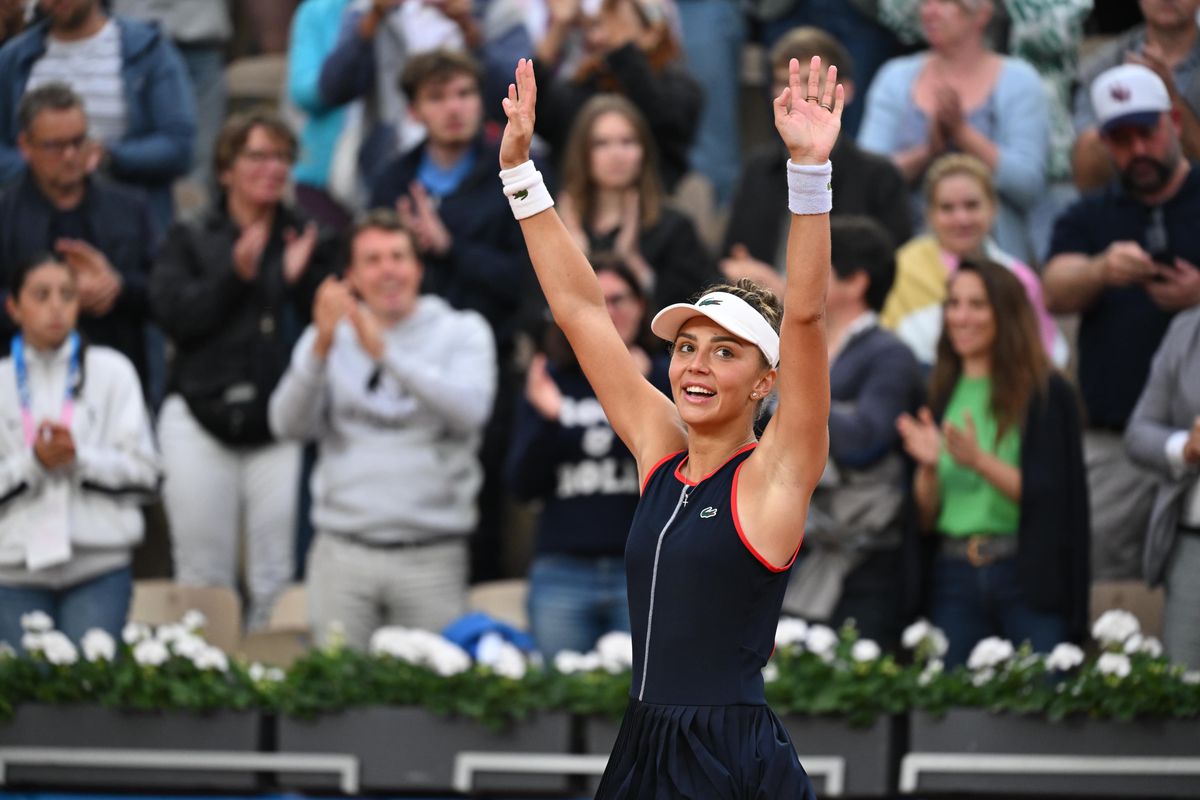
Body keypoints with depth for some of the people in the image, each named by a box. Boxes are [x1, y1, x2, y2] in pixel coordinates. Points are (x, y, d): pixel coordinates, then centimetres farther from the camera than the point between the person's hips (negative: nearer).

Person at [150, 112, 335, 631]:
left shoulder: (305, 242, 12)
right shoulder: (190, 241, 11)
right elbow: (173, 313, -5)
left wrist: (301, 278, -11)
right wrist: (235, 275, -14)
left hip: (280, 426, 0)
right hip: (201, 419, 0)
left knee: (277, 582, -7)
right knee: (203, 577, 0)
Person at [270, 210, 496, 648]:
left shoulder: (462, 331, 8)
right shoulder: (330, 336, 12)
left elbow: (470, 410, -11)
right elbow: (287, 423, -1)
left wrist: (385, 353, -19)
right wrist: (320, 348, -17)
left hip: (431, 558, -1)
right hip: (342, 554, 1)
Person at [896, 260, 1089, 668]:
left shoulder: (1047, 393, 0)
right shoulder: (939, 395, 13)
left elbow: (1048, 497, -7)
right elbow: (925, 518, 12)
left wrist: (980, 462, -19)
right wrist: (928, 467, -8)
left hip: (1027, 577, -4)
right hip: (953, 578, 4)